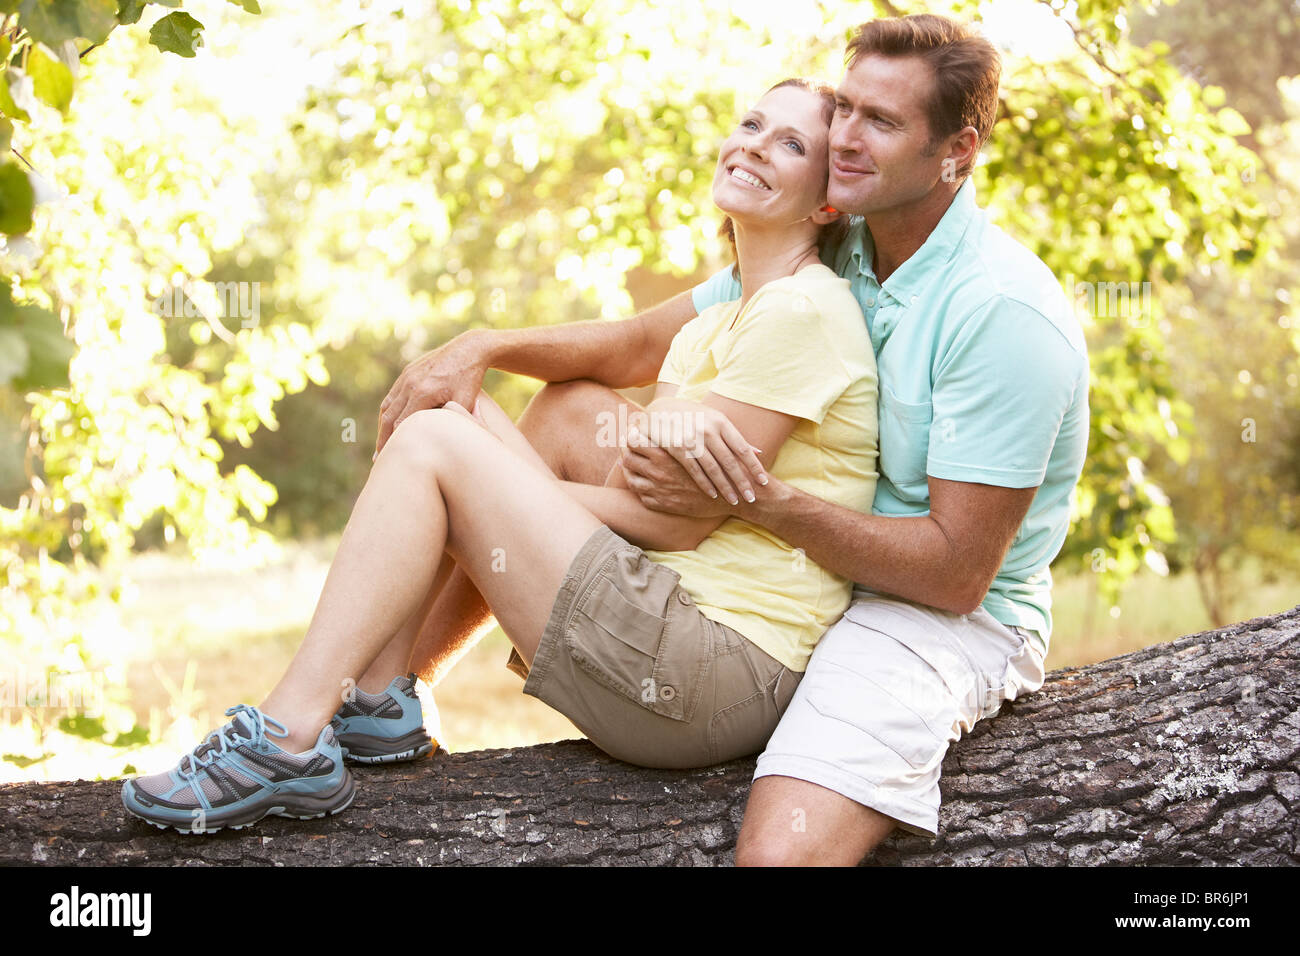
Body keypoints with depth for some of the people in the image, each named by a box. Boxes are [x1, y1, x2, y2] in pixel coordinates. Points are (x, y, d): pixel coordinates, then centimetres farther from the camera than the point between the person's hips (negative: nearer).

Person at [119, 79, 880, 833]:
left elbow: (678, 521, -13)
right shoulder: (713, 326, 19)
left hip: (728, 672, -9)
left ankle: (291, 741, -15)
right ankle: (375, 700, 4)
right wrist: (670, 427, -17)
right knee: (459, 414, 9)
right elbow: (630, 492, 6)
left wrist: (503, 489, -1)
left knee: (432, 444, -12)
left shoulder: (802, 310, -10)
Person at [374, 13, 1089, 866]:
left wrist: (754, 499, -31)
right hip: (805, 564, 8)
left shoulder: (1007, 311, -24)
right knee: (570, 408, 3)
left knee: (780, 852, -36)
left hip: (947, 616, -8)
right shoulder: (827, 250, 1)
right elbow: (637, 347, 5)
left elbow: (957, 571, -25)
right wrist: (485, 346, -12)